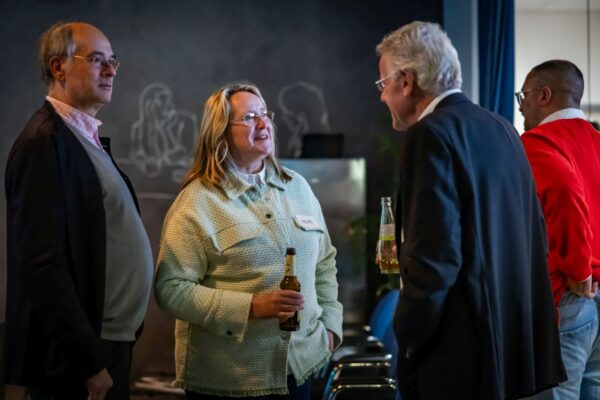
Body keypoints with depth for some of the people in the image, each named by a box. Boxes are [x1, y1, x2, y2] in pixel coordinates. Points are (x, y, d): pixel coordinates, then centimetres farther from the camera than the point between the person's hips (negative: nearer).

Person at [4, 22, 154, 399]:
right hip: (81, 354, -9)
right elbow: (43, 263, -22)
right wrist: (88, 361, -22)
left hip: (110, 342, 9)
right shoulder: (45, 142, -16)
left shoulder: (88, 137, 12)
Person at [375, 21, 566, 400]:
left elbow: (435, 258, -21)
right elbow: (532, 236, 14)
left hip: (465, 353, -9)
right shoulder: (501, 128, 11)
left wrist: (408, 351, -12)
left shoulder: (433, 133, -14)